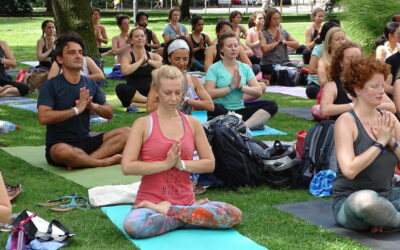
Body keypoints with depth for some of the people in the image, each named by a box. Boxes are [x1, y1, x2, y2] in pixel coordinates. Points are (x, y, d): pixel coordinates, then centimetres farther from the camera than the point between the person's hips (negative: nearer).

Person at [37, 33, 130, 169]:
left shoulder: (90, 84, 10)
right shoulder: (51, 85, -7)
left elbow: (109, 113, 11)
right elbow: (43, 117, -20)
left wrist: (92, 106, -11)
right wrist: (76, 109, -20)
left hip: (86, 142, 6)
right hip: (58, 144, -6)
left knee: (126, 132, -13)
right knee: (63, 151, -42)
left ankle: (82, 161, -26)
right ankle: (105, 161, -19)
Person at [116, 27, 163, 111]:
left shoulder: (153, 56, 10)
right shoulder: (128, 57, 5)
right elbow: (125, 70, -19)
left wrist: (147, 60, -5)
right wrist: (141, 60, -7)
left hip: (150, 93, 1)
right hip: (133, 94, -1)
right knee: (120, 88, -33)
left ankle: (135, 104, -29)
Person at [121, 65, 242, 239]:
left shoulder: (192, 123, 9)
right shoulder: (143, 124, -1)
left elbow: (210, 163, 9)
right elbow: (127, 167, -10)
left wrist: (181, 163, -9)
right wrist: (166, 163, -13)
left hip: (185, 200, 3)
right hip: (150, 201, -3)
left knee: (234, 215, -20)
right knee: (133, 226, -38)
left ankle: (168, 211, -11)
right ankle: (190, 215, -14)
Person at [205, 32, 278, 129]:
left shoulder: (245, 68, 12)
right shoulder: (214, 68, -1)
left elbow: (258, 91, 3)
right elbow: (209, 94, -14)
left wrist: (240, 87, -11)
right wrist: (231, 87, -13)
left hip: (240, 111, 4)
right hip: (221, 112, -4)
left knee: (271, 105, -14)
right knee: (214, 108, -39)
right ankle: (254, 123, -26)